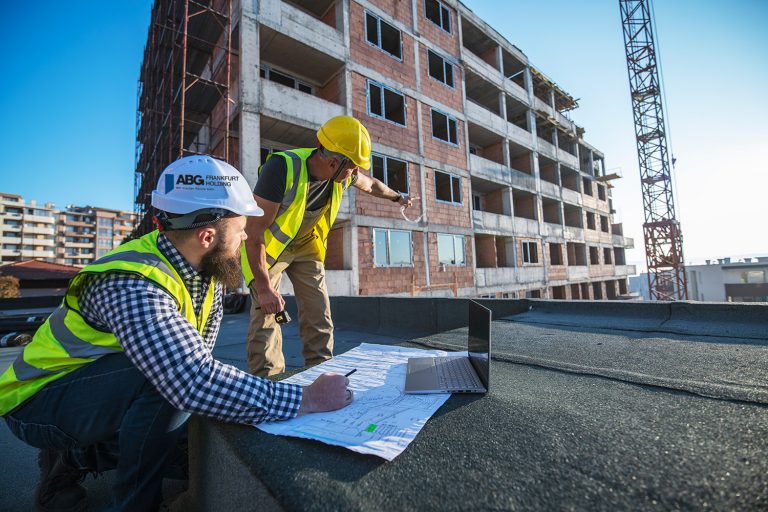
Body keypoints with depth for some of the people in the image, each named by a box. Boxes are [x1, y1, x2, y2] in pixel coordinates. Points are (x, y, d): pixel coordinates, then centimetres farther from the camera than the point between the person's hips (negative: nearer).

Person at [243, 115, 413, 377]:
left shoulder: (343, 175, -13)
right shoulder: (282, 168, -31)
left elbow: (372, 185, 12)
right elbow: (254, 231, -28)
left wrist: (397, 197, 28)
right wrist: (264, 288, -28)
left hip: (306, 244, 5)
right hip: (265, 244, -4)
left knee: (319, 314, 0)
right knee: (266, 312, -13)